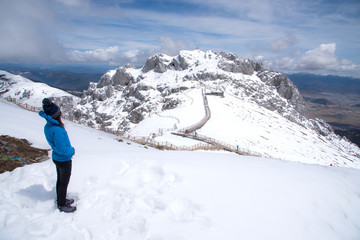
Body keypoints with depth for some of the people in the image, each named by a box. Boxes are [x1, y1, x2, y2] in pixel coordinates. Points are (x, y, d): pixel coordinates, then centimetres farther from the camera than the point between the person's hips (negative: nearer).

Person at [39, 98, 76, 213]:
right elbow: (61, 149, -30)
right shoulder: (57, 129, -32)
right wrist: (72, 150, -13)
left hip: (56, 158, 8)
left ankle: (61, 200, 44)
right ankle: (62, 205, 29)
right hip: (64, 160, -8)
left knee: (60, 180, 25)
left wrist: (69, 149, 0)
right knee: (64, 183, 11)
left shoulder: (47, 126, -4)